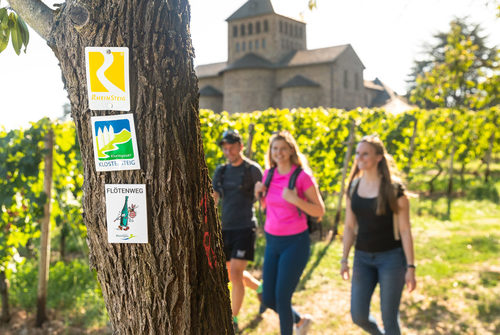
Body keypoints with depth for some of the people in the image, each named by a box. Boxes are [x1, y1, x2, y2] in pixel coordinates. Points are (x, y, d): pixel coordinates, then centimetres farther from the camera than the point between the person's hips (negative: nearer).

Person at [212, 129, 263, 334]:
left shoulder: (253, 170, -5)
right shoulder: (221, 171, 10)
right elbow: (213, 200, 7)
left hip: (245, 229, -6)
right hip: (225, 229, 6)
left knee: (235, 274, -12)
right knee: (232, 273, 18)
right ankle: (260, 288, 46)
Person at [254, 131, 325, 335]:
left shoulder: (302, 177, -13)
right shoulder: (269, 174, 4)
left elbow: (320, 211, -11)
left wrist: (295, 199, -25)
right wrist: (259, 193, -3)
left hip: (295, 243, -6)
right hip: (272, 242, 6)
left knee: (282, 297, -7)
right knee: (268, 299, 10)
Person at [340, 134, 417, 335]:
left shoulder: (394, 188, -11)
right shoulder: (353, 187, 3)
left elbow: (405, 230, -10)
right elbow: (350, 226, 8)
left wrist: (410, 267, -12)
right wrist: (344, 259, 5)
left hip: (391, 257, -4)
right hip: (363, 258, 4)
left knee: (389, 318, 1)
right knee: (358, 316, 4)